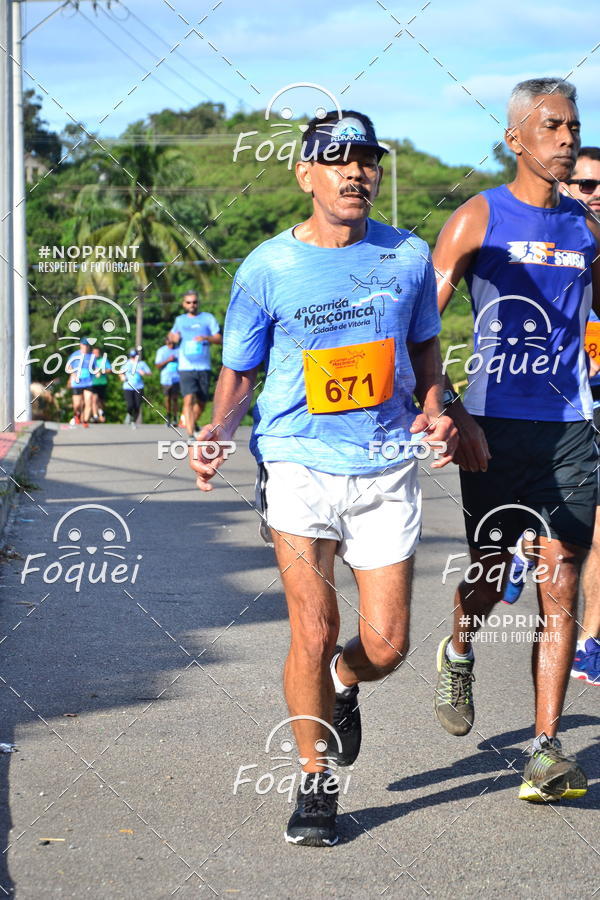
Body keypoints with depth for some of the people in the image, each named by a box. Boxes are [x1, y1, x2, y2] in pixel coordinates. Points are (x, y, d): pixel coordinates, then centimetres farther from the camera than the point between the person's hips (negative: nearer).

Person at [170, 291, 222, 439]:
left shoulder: (208, 318, 6)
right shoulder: (180, 320, 13)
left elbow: (219, 339, 1)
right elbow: (173, 334, 31)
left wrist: (206, 338, -18)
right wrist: (173, 337, 7)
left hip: (204, 367, 1)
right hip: (186, 367, -1)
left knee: (201, 402, 8)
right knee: (189, 400, -16)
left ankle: (193, 423, 36)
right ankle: (190, 435, -21)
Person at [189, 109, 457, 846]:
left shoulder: (408, 257, 3)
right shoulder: (267, 268, -4)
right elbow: (238, 371, 5)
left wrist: (434, 413, -2)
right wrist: (216, 432, -14)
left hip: (386, 468, 2)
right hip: (299, 464, -2)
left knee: (385, 647, 1)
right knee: (314, 632, -10)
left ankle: (343, 688, 39)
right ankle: (316, 784, 12)